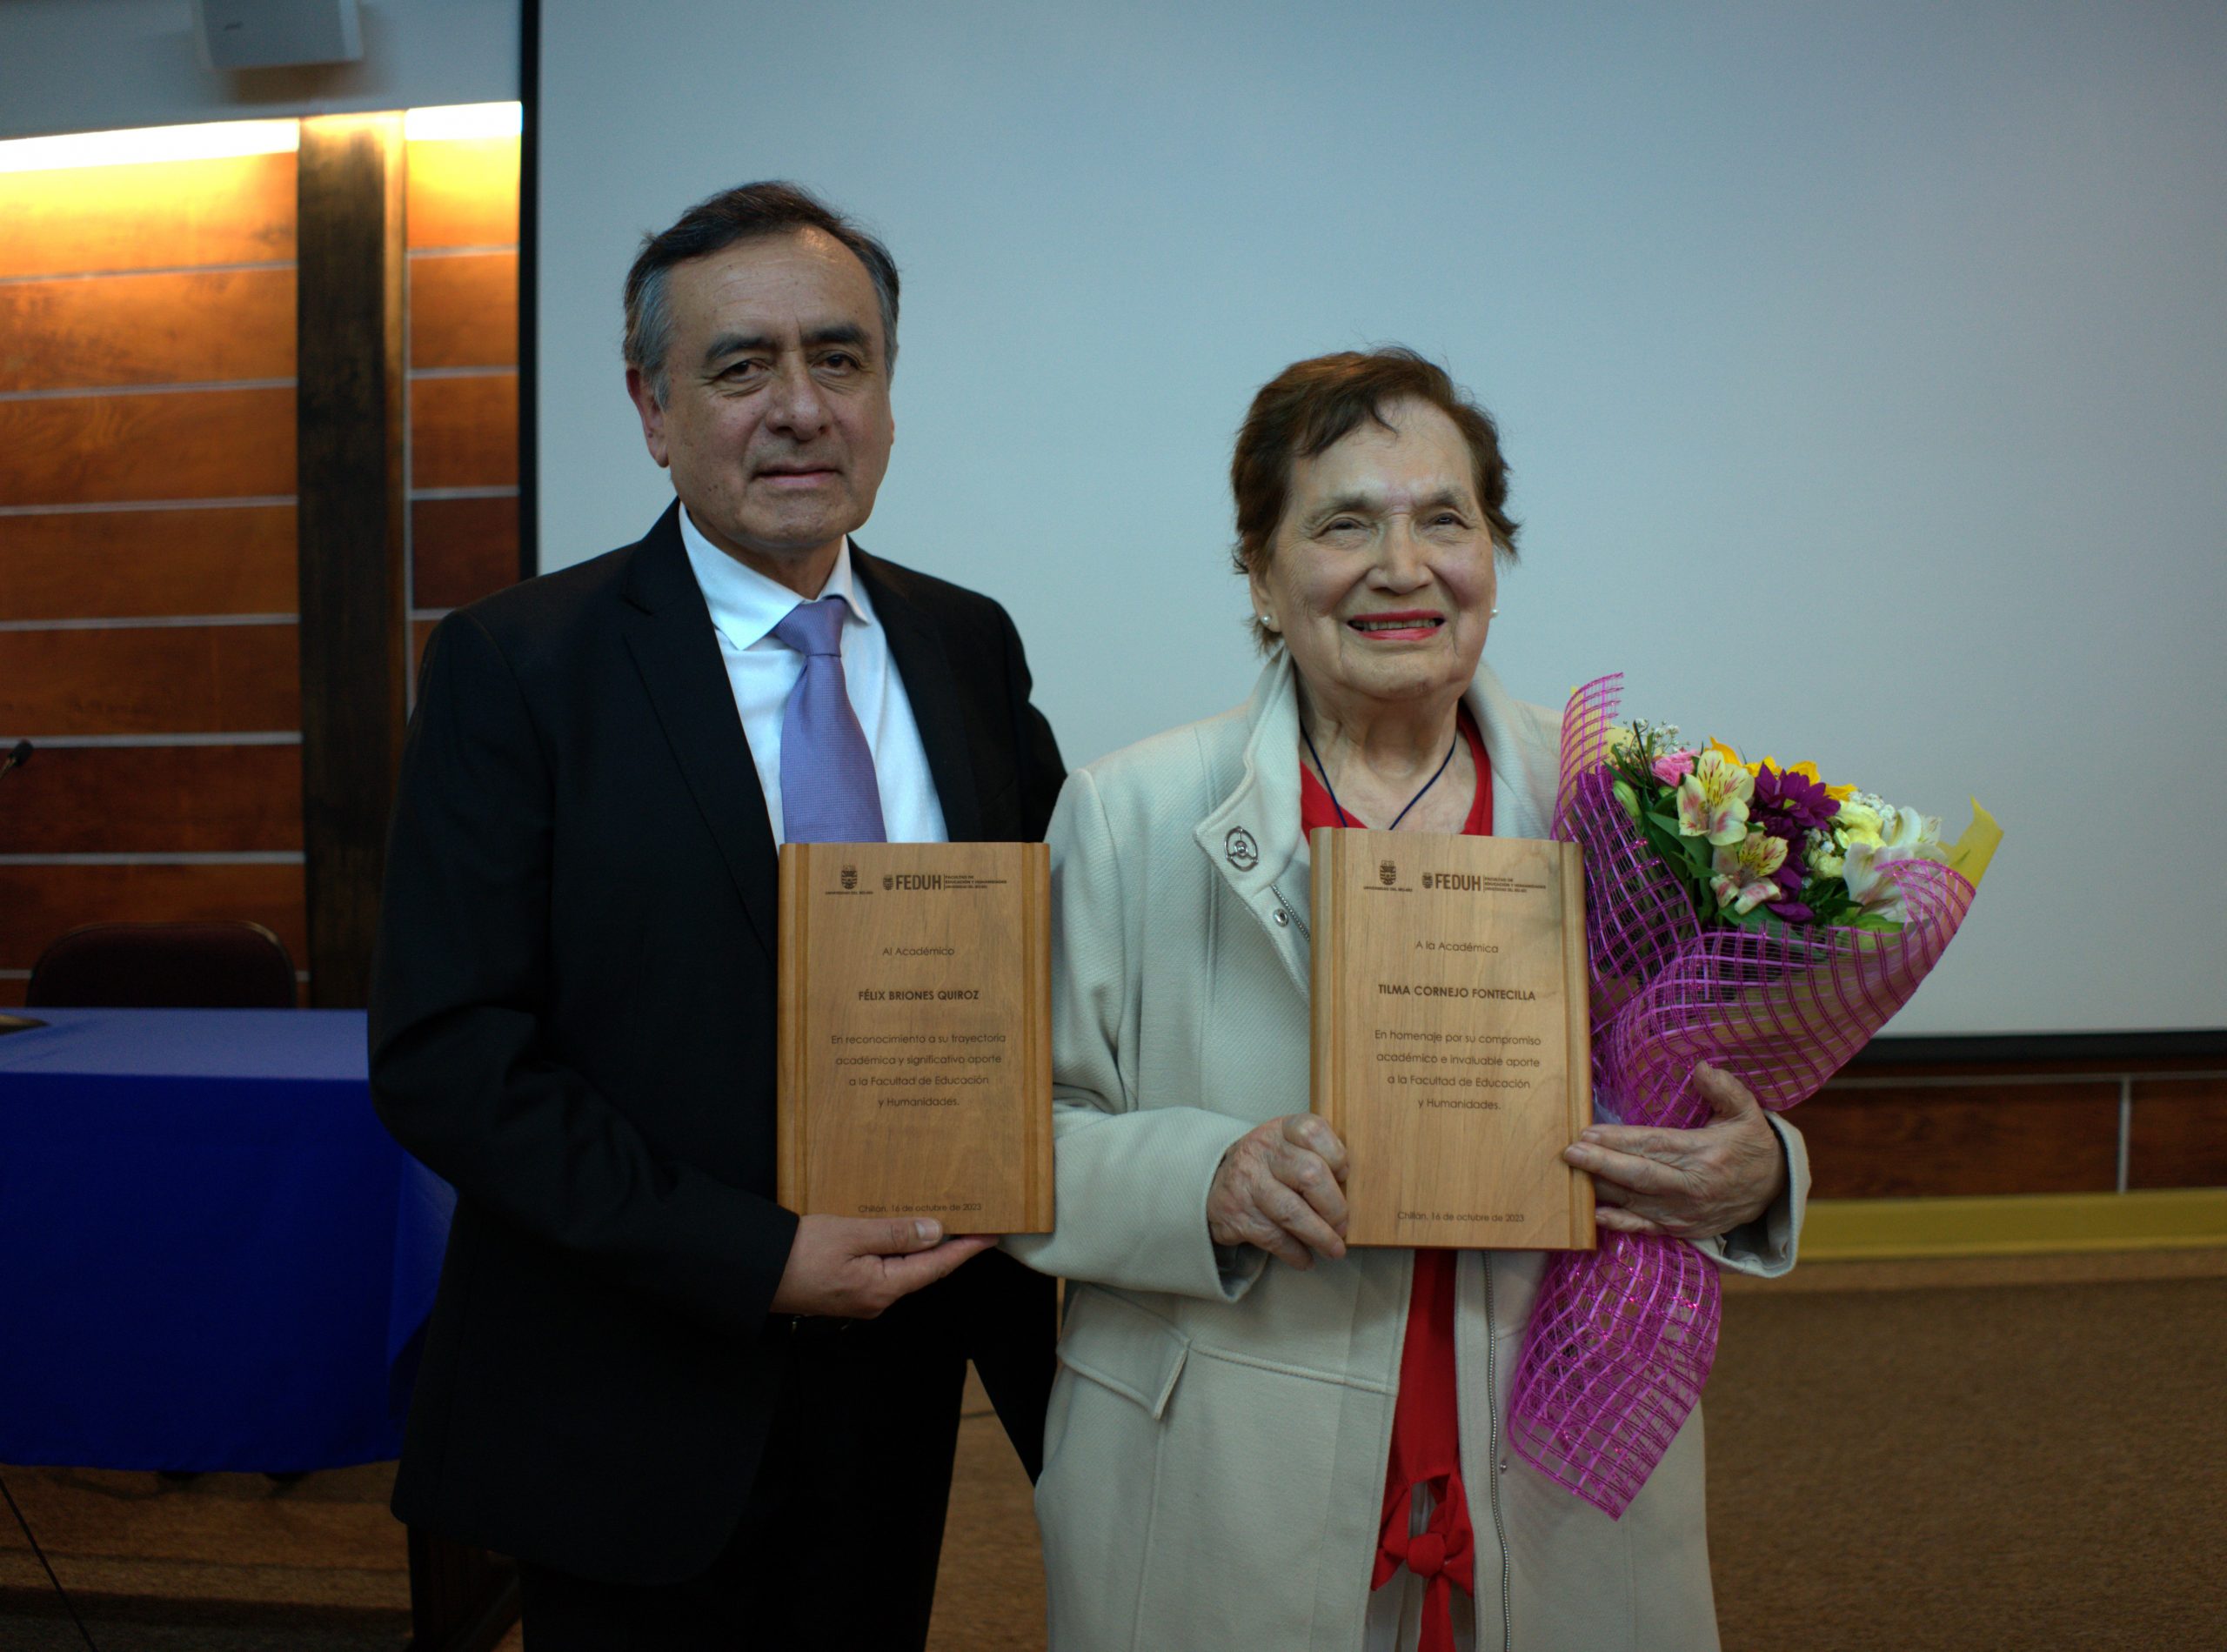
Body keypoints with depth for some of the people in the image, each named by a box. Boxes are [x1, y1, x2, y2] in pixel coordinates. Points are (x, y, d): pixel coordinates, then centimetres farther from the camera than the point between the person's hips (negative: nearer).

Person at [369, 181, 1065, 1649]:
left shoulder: (969, 646, 2)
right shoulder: (516, 666, -10)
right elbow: (444, 1056, -14)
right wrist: (754, 1257, -19)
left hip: (903, 1367, 4)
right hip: (640, 1410, -4)